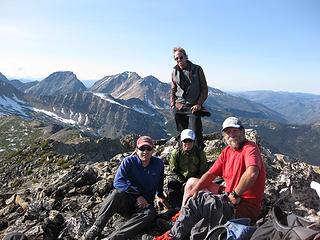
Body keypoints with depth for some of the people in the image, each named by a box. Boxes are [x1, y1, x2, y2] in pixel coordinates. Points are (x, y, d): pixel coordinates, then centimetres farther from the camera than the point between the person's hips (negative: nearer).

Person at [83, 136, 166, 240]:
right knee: (117, 193, -34)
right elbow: (117, 182, -20)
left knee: (150, 213, -35)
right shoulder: (129, 161, -8)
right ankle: (95, 230, -28)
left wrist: (159, 195, 5)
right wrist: (137, 195, -27)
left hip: (144, 205, 1)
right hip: (126, 202, -1)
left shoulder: (159, 164, -1)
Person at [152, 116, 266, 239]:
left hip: (246, 207, -9)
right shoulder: (227, 151, 9)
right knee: (192, 182, 13)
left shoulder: (250, 147, -15)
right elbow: (210, 174, 7)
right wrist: (194, 190, -8)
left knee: (198, 199, -23)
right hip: (229, 197, 9)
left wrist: (235, 195, -25)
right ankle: (183, 215, 12)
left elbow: (252, 173, -36)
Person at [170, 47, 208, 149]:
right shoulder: (174, 72, 10)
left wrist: (199, 104, -8)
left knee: (195, 132, -9)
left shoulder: (197, 69, 0)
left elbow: (204, 88, 1)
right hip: (178, 108, 4)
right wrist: (172, 104, 6)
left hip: (193, 107, -3)